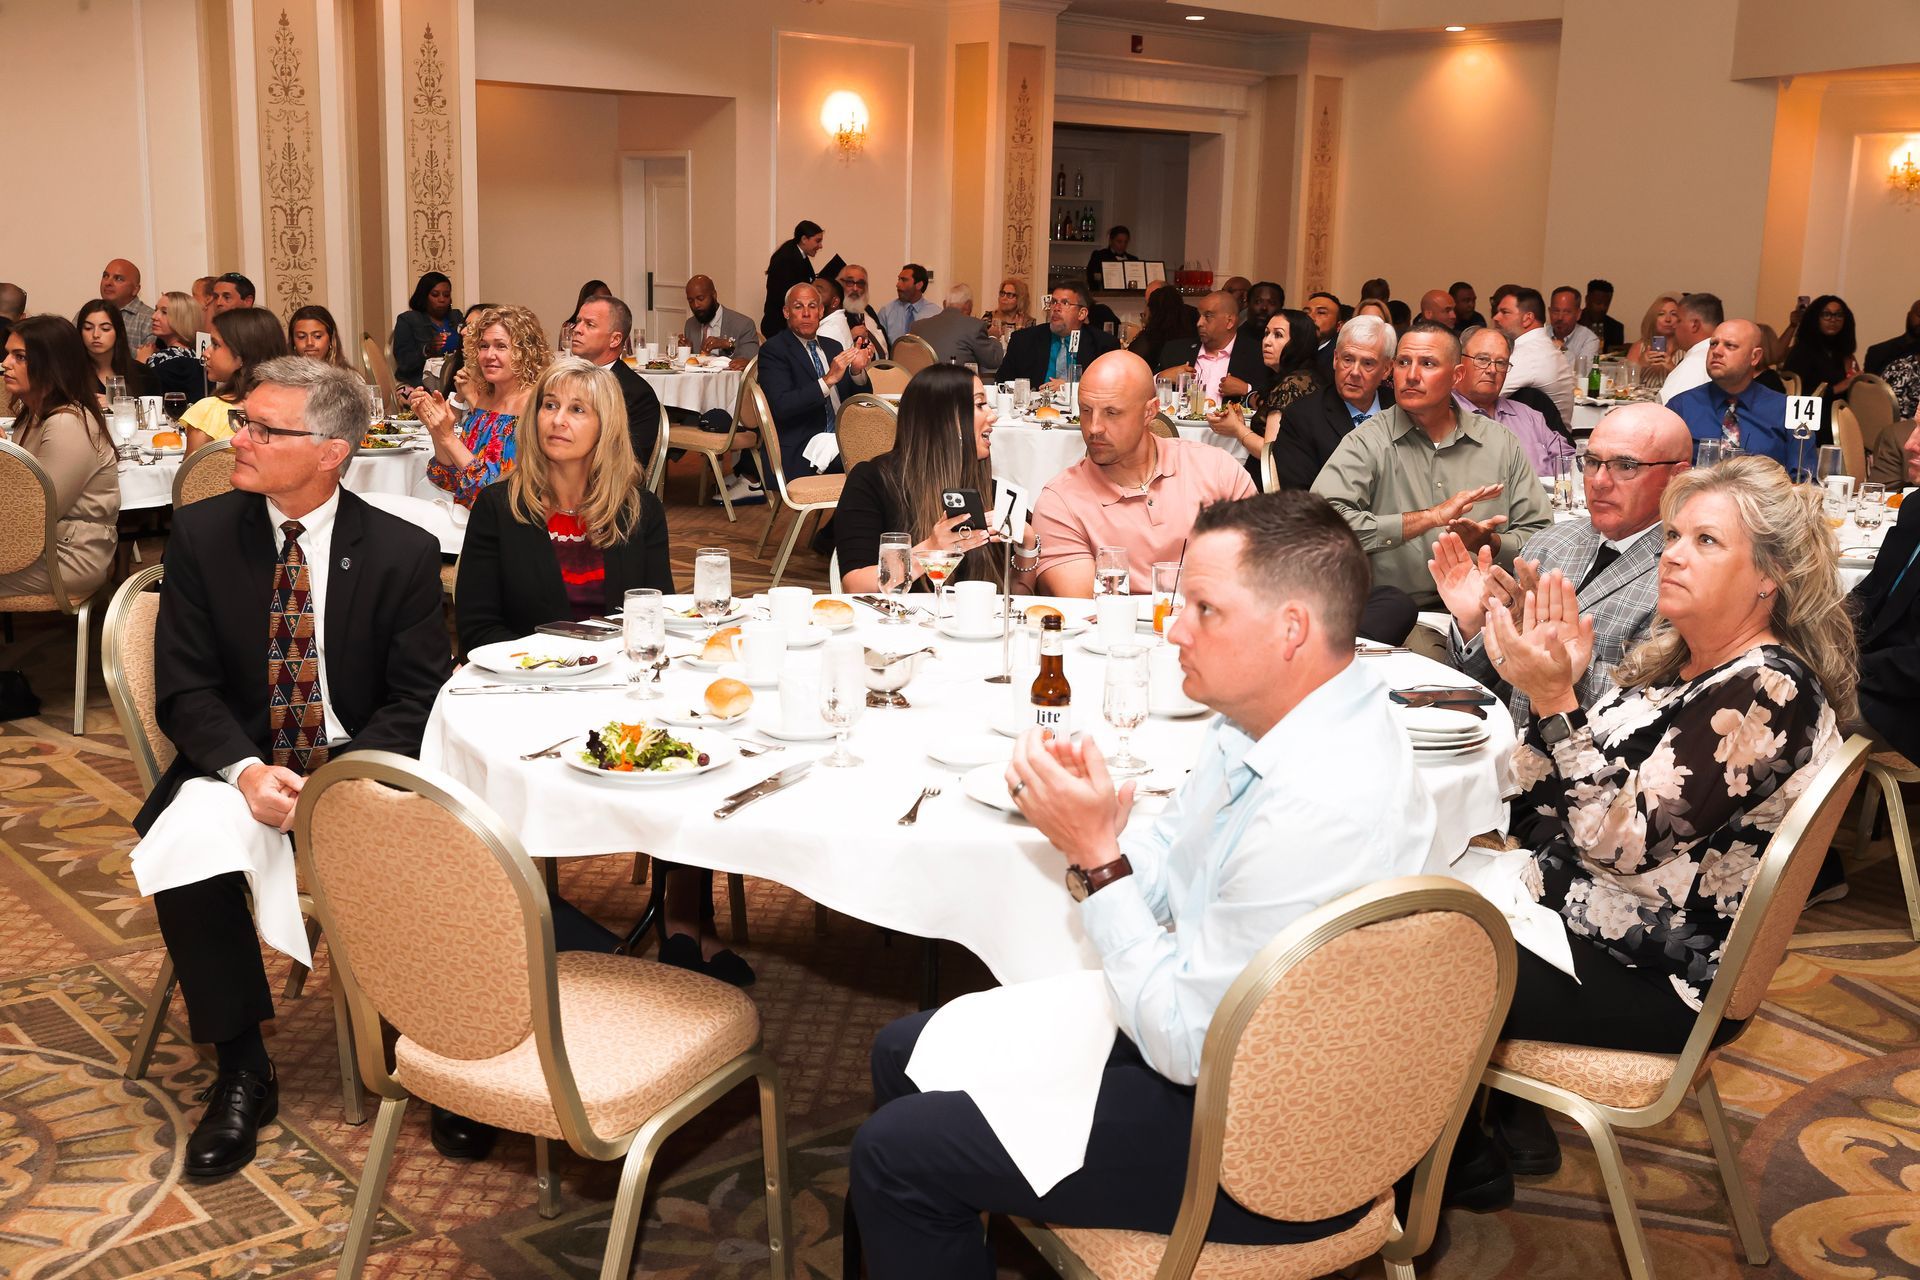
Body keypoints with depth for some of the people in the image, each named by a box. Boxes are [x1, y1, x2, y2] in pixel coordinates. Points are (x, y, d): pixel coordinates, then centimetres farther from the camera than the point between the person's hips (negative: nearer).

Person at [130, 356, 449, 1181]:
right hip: (241, 763, 2)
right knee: (185, 851, -30)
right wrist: (246, 771, -21)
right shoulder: (201, 535, 0)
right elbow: (184, 689, -2)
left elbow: (417, 698, -5)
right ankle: (242, 1073, -8)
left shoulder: (402, 552, -5)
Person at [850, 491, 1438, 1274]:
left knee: (894, 1151, -8)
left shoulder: (1322, 809, -33)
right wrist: (1095, 820, -14)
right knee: (906, 1053, 15)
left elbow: (1187, 1042, -27)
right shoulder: (1262, 714, -3)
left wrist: (1097, 858, -23)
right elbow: (1166, 867, 7)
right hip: (1202, 1015, 10)